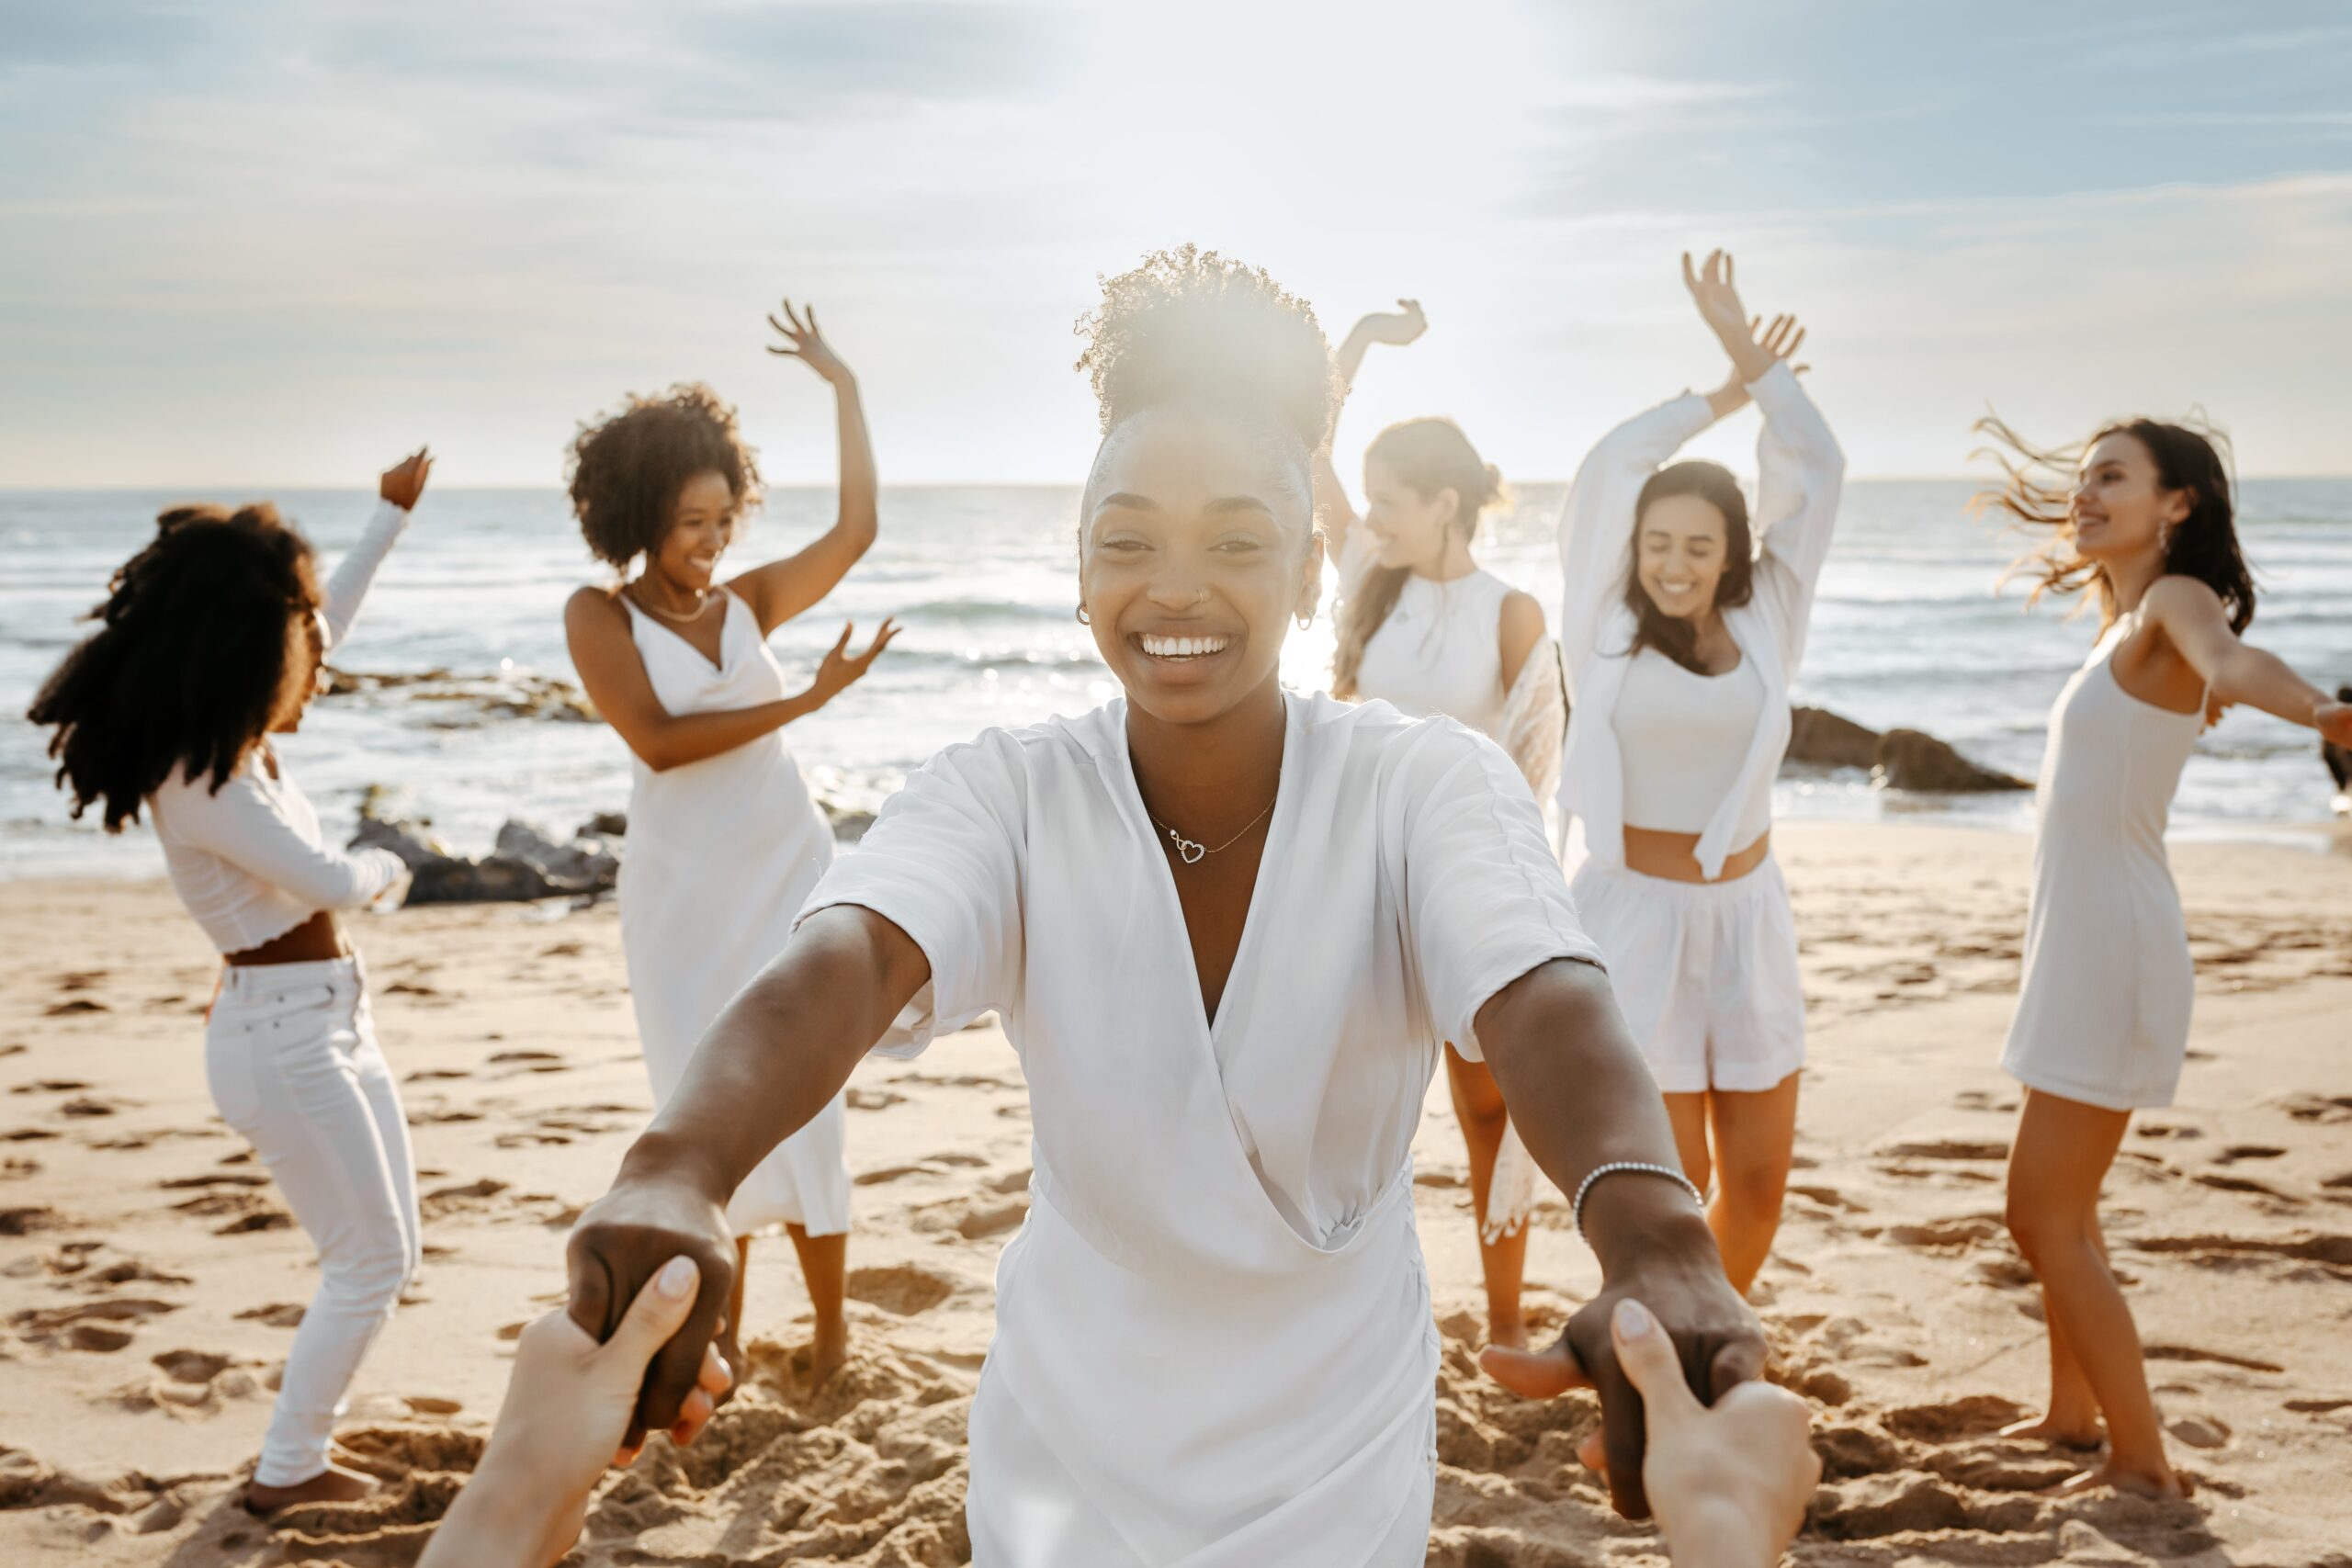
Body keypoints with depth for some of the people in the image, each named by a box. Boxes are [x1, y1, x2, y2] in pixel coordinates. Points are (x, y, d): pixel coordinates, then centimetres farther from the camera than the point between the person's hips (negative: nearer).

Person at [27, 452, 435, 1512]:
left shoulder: (238, 740, 5)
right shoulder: (203, 785, -23)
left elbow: (323, 629, 19)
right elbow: (332, 880, -21)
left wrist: (392, 516, 24)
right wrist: (383, 871, 3)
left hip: (331, 1020, 10)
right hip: (282, 1039, -10)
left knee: (387, 1249, 16)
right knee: (369, 1262, 1)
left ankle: (303, 1439, 28)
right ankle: (287, 1471, 16)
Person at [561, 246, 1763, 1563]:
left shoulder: (1427, 787, -17)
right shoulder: (1007, 796, -15)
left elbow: (1546, 1007, -35)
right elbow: (839, 968, -34)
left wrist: (1651, 1236, -57)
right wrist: (683, 1170, -55)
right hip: (1072, 1446, 1)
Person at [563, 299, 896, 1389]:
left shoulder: (748, 603, 6)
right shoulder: (600, 616, -3)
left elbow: (854, 533, -5)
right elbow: (658, 740, -15)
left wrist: (845, 389, -7)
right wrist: (801, 704, -19)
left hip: (789, 879, 2)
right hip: (682, 898, -2)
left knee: (801, 1109, 2)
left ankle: (831, 1327, 15)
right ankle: (722, 1330, 20)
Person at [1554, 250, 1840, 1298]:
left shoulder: (1762, 626, 4)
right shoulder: (1608, 631, -2)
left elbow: (1812, 471, 4)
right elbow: (1612, 466, -6)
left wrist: (1751, 360, 8)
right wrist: (1730, 389, 5)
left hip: (1745, 919, 3)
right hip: (1635, 921, -3)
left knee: (1757, 1184, 8)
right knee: (1671, 1188, -4)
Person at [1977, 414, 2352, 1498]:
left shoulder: (2175, 599, -12)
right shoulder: (2128, 618, 14)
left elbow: (2229, 657, -37)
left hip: (2115, 948, -10)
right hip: (2081, 943, 10)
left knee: (2046, 1218, -6)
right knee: (2060, 1209, 21)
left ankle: (2143, 1462, 3)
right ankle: (2073, 1415, 37)